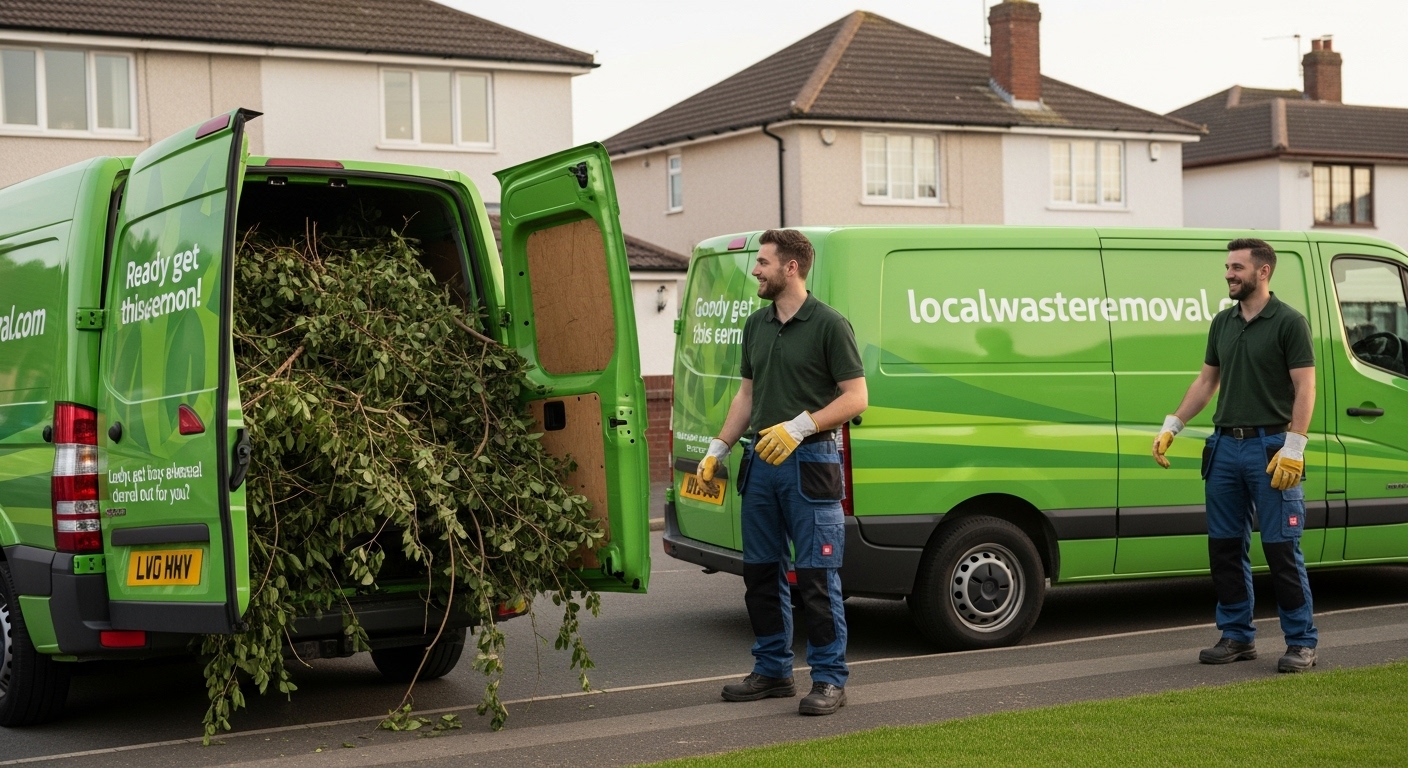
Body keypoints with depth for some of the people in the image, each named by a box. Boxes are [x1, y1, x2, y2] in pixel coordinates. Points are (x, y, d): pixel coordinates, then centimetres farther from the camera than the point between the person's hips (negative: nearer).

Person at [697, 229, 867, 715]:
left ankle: (829, 680, 2)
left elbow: (856, 397, -11)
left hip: (809, 463, -7)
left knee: (817, 575, -5)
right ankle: (773, 671, 23)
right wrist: (717, 450, 13)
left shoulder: (829, 325, -9)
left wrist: (800, 426, -21)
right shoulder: (757, 325, 13)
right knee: (761, 573, 12)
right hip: (761, 461, 8)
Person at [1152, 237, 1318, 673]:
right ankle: (1237, 636, 18)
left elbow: (1305, 390, -11)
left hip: (1270, 448, -7)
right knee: (1225, 547, 9)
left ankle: (1302, 641, 3)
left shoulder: (1289, 323, -7)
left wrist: (1293, 449, -18)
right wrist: (1171, 428, 10)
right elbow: (1206, 381, 18)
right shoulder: (1223, 323, 13)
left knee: (1282, 548, -5)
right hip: (1225, 446, 7)